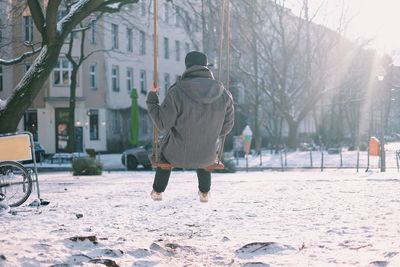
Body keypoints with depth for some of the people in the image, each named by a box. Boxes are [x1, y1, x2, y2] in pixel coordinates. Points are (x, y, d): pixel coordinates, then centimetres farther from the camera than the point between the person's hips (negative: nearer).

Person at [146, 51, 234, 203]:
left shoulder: (176, 92, -23)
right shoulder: (224, 94, -13)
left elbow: (162, 123, -15)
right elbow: (226, 127, -1)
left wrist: (152, 97, -2)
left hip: (178, 156, -2)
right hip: (208, 157, 2)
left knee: (165, 148, 36)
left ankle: (157, 191, 47)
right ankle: (204, 193, 46)